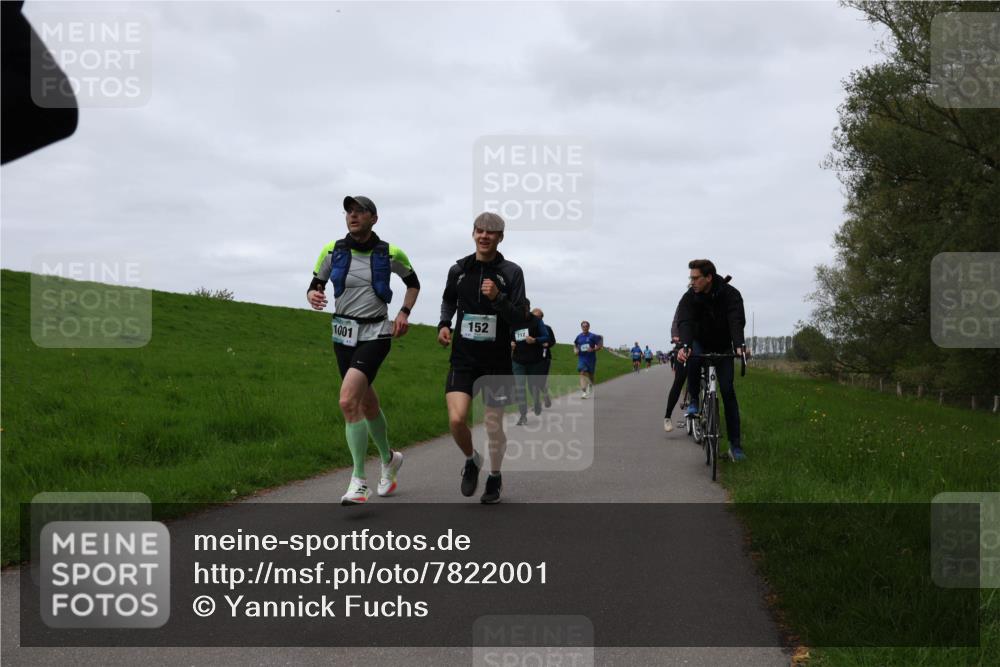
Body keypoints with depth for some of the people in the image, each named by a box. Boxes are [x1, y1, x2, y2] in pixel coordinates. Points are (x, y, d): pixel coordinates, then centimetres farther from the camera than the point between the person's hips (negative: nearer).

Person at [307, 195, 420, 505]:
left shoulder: (390, 254, -4)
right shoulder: (332, 251, 0)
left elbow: (413, 283, 14)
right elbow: (315, 286, 9)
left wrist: (404, 313, 1)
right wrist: (313, 296, -15)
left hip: (376, 335, -4)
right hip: (344, 334, 4)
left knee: (348, 401, -22)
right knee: (367, 404, 16)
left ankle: (359, 481, -18)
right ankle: (389, 459, 43)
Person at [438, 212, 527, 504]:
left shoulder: (511, 272, -4)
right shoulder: (459, 269, 4)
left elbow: (520, 320, -8)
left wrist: (497, 298, -23)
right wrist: (444, 324, 6)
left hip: (496, 361, -1)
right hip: (463, 359, 1)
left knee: (494, 427, 5)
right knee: (456, 419, -15)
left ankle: (495, 477, 31)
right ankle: (471, 460, 17)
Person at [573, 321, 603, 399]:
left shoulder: (593, 336, -6)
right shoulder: (579, 337, 4)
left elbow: (600, 345, -5)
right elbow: (575, 345, 22)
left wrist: (593, 349, -20)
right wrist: (575, 350, 2)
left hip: (591, 359, -1)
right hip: (582, 358, 1)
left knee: (591, 375, 14)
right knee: (582, 373, -18)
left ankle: (590, 390, 40)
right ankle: (583, 391, -25)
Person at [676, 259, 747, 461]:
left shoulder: (730, 294, -22)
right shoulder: (690, 297, -20)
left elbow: (737, 321, -36)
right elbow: (685, 322, -34)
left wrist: (740, 345, -55)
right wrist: (684, 346, -54)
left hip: (723, 348, -1)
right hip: (700, 343, 1)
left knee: (728, 391, -9)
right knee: (692, 359, -36)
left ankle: (735, 444, -5)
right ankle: (694, 400, -11)